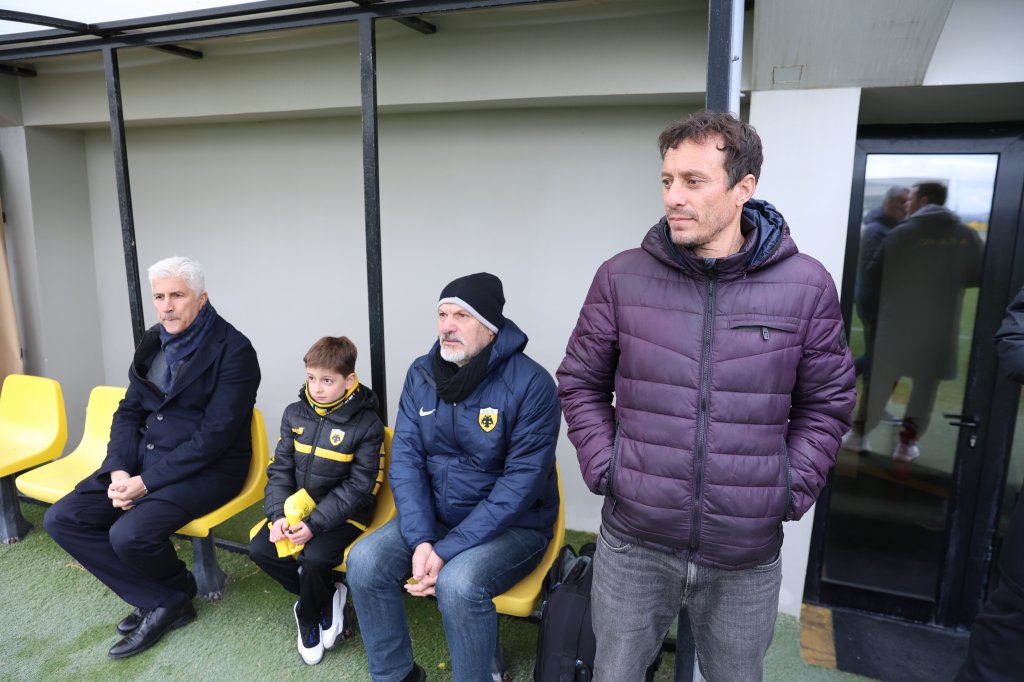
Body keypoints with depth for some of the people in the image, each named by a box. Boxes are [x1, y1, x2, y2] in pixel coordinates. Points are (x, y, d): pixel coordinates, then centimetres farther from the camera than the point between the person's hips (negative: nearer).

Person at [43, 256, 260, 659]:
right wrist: (119, 470, -7)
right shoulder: (154, 341, 8)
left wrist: (147, 482, -20)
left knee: (130, 534, -28)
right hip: (146, 457, 8)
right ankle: (162, 601, 1)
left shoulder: (233, 351, -16)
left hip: (207, 469, -8)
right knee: (61, 519, -5)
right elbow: (129, 411, 10)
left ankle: (176, 591, 9)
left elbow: (214, 434, -20)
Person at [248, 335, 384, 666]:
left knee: (314, 558, -27)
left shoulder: (367, 424, -15)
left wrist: (314, 524, -23)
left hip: (343, 513, -6)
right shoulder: (294, 414, 1)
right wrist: (278, 514, -13)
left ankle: (308, 619, 6)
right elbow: (280, 470, 2)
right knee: (260, 549, -12)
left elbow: (358, 488, -16)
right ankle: (328, 597, 5)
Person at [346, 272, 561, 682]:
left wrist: (447, 551, -23)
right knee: (364, 561, -14)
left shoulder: (530, 384, -19)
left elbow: (521, 483, -21)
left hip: (512, 526, -5)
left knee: (458, 582, -31)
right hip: (434, 515, 5)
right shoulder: (421, 375, -1)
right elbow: (405, 458, -4)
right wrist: (421, 540, -17)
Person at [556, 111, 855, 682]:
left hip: (749, 557, 1)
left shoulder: (806, 286, -6)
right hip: (633, 546, 0)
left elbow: (827, 404, 5)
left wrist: (792, 490, -3)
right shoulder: (622, 277, -6)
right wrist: (603, 468, -4)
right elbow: (581, 382, 4)